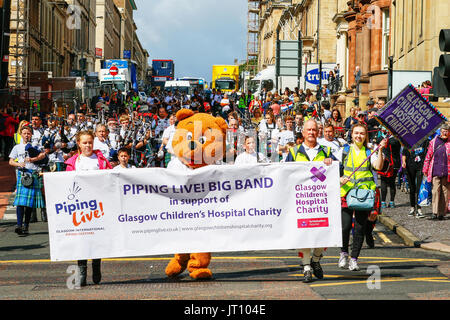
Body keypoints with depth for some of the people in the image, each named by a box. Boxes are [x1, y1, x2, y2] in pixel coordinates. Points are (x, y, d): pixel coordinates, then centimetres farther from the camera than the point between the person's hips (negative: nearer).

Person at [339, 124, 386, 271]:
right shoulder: (344, 151, 11)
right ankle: (344, 253, 17)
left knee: (360, 227, -1)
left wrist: (380, 150, -17)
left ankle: (354, 259, 8)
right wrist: (340, 179, -10)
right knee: (345, 226, -8)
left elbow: (378, 166, -7)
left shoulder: (369, 153, 10)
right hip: (346, 191, 0)